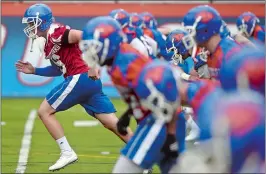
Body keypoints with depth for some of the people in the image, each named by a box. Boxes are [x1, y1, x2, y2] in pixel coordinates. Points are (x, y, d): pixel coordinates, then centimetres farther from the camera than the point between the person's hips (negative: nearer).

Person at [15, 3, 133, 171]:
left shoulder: (55, 33, -7)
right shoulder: (49, 43, 22)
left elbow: (83, 36, -20)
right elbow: (59, 69, 32)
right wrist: (34, 71, 25)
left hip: (81, 78, -9)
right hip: (90, 81, 9)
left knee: (44, 111, 0)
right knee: (113, 123, 7)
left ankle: (67, 153, -2)